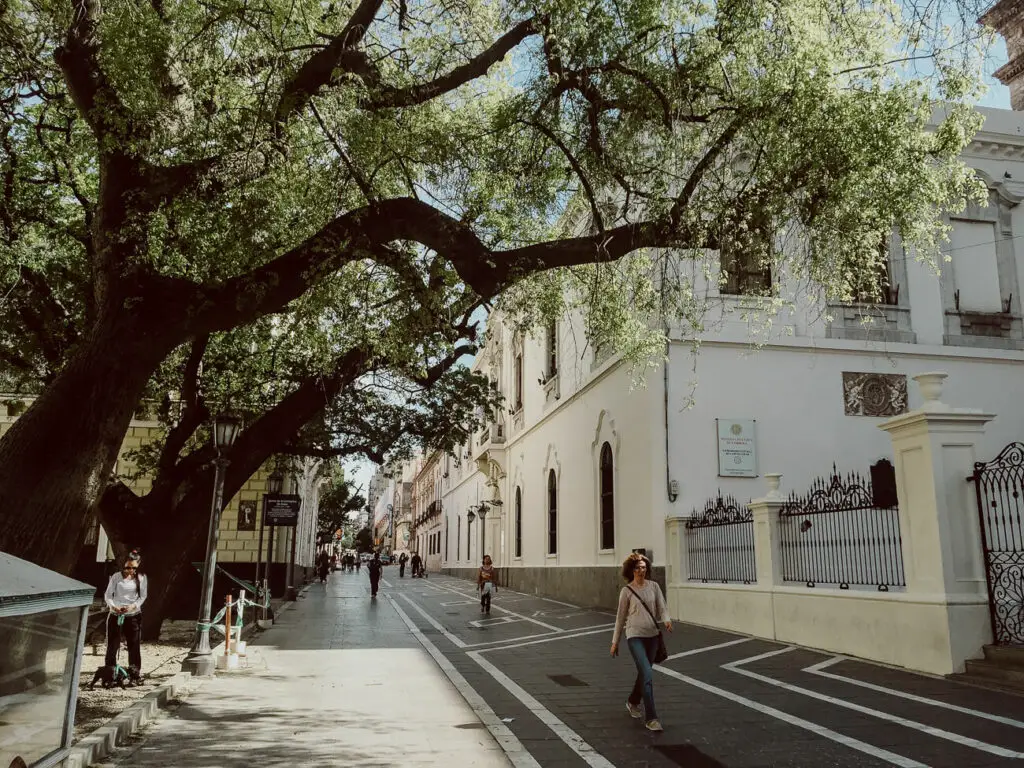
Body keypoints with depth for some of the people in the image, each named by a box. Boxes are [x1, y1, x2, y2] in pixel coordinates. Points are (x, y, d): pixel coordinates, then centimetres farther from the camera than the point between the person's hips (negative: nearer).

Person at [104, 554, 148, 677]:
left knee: (134, 645, 4)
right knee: (112, 645, 3)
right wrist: (113, 606, -20)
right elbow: (107, 595, -1)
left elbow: (142, 596, 2)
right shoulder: (116, 577, -6)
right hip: (115, 615, -1)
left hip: (134, 615, 1)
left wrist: (133, 606, -16)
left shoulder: (141, 578, -1)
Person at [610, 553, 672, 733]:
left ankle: (632, 702, 43)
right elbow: (621, 617, 3)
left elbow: (661, 607, 0)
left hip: (652, 635, 4)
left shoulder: (654, 586, 4)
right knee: (647, 674, -15)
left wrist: (666, 620, -23)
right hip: (635, 636, -4)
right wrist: (615, 641, 7)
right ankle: (651, 718, -10)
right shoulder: (627, 591, -3)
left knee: (644, 673, 17)